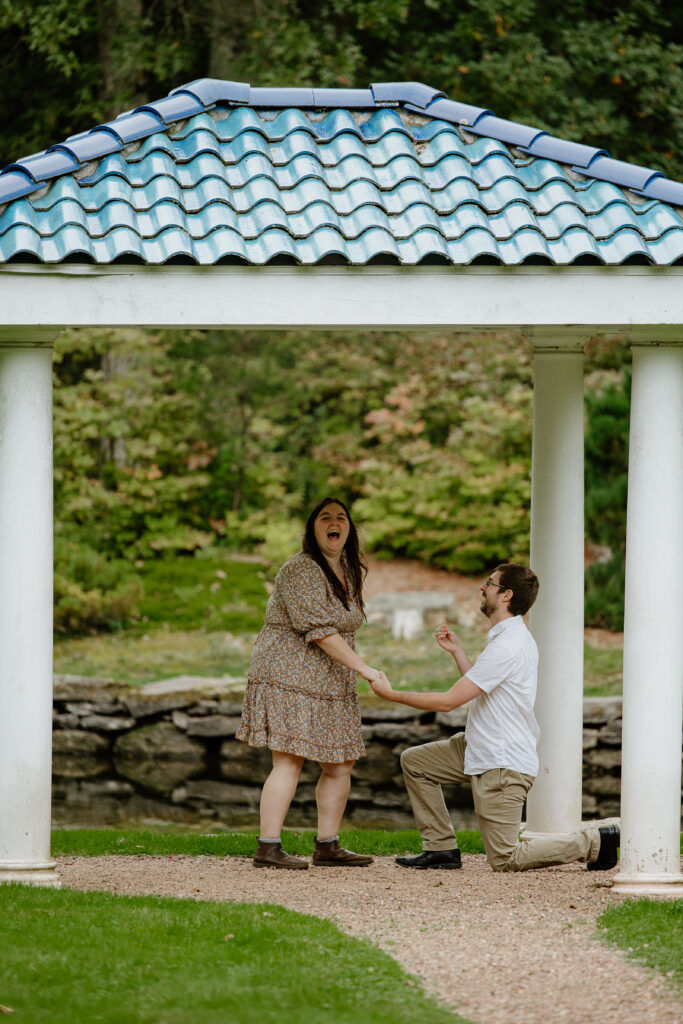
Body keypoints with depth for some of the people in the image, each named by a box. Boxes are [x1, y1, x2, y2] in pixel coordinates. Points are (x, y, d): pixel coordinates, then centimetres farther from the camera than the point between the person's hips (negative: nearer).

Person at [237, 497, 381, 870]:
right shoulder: (300, 570, -15)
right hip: (289, 675, -9)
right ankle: (268, 848, -13)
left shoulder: (349, 572, 14)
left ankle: (328, 846, 14)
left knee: (340, 765, 6)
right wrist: (363, 669, -23)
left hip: (330, 682, 9)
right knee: (289, 761, -13)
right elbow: (319, 630, -22)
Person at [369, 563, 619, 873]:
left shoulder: (507, 648, -24)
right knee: (413, 761, 14)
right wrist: (457, 652, 13)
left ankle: (594, 841, 0)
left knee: (505, 859, -6)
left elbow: (449, 701, -22)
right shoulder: (513, 637, 9)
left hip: (504, 765, -10)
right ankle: (441, 848, 16)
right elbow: (481, 690, 18)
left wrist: (391, 694, -13)